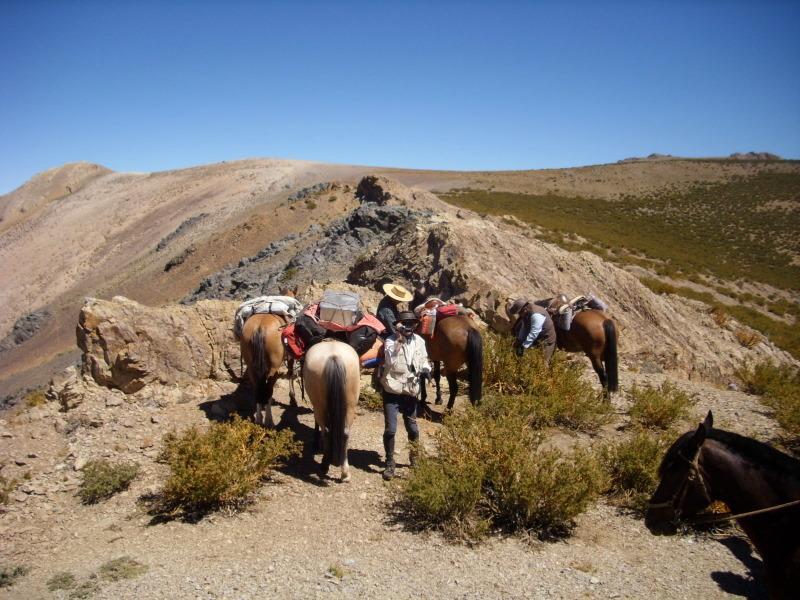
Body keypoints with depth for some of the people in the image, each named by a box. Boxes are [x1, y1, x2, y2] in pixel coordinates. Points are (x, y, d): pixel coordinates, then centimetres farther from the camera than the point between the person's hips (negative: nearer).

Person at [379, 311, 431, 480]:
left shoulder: (419, 341, 0)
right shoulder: (391, 341, -14)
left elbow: (423, 360, 13)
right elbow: (391, 361, -30)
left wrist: (425, 370, -8)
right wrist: (399, 339, -34)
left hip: (410, 392, 4)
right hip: (392, 391, -4)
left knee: (413, 429, 16)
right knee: (390, 429, -5)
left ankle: (415, 458, 38)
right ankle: (390, 463, 13)